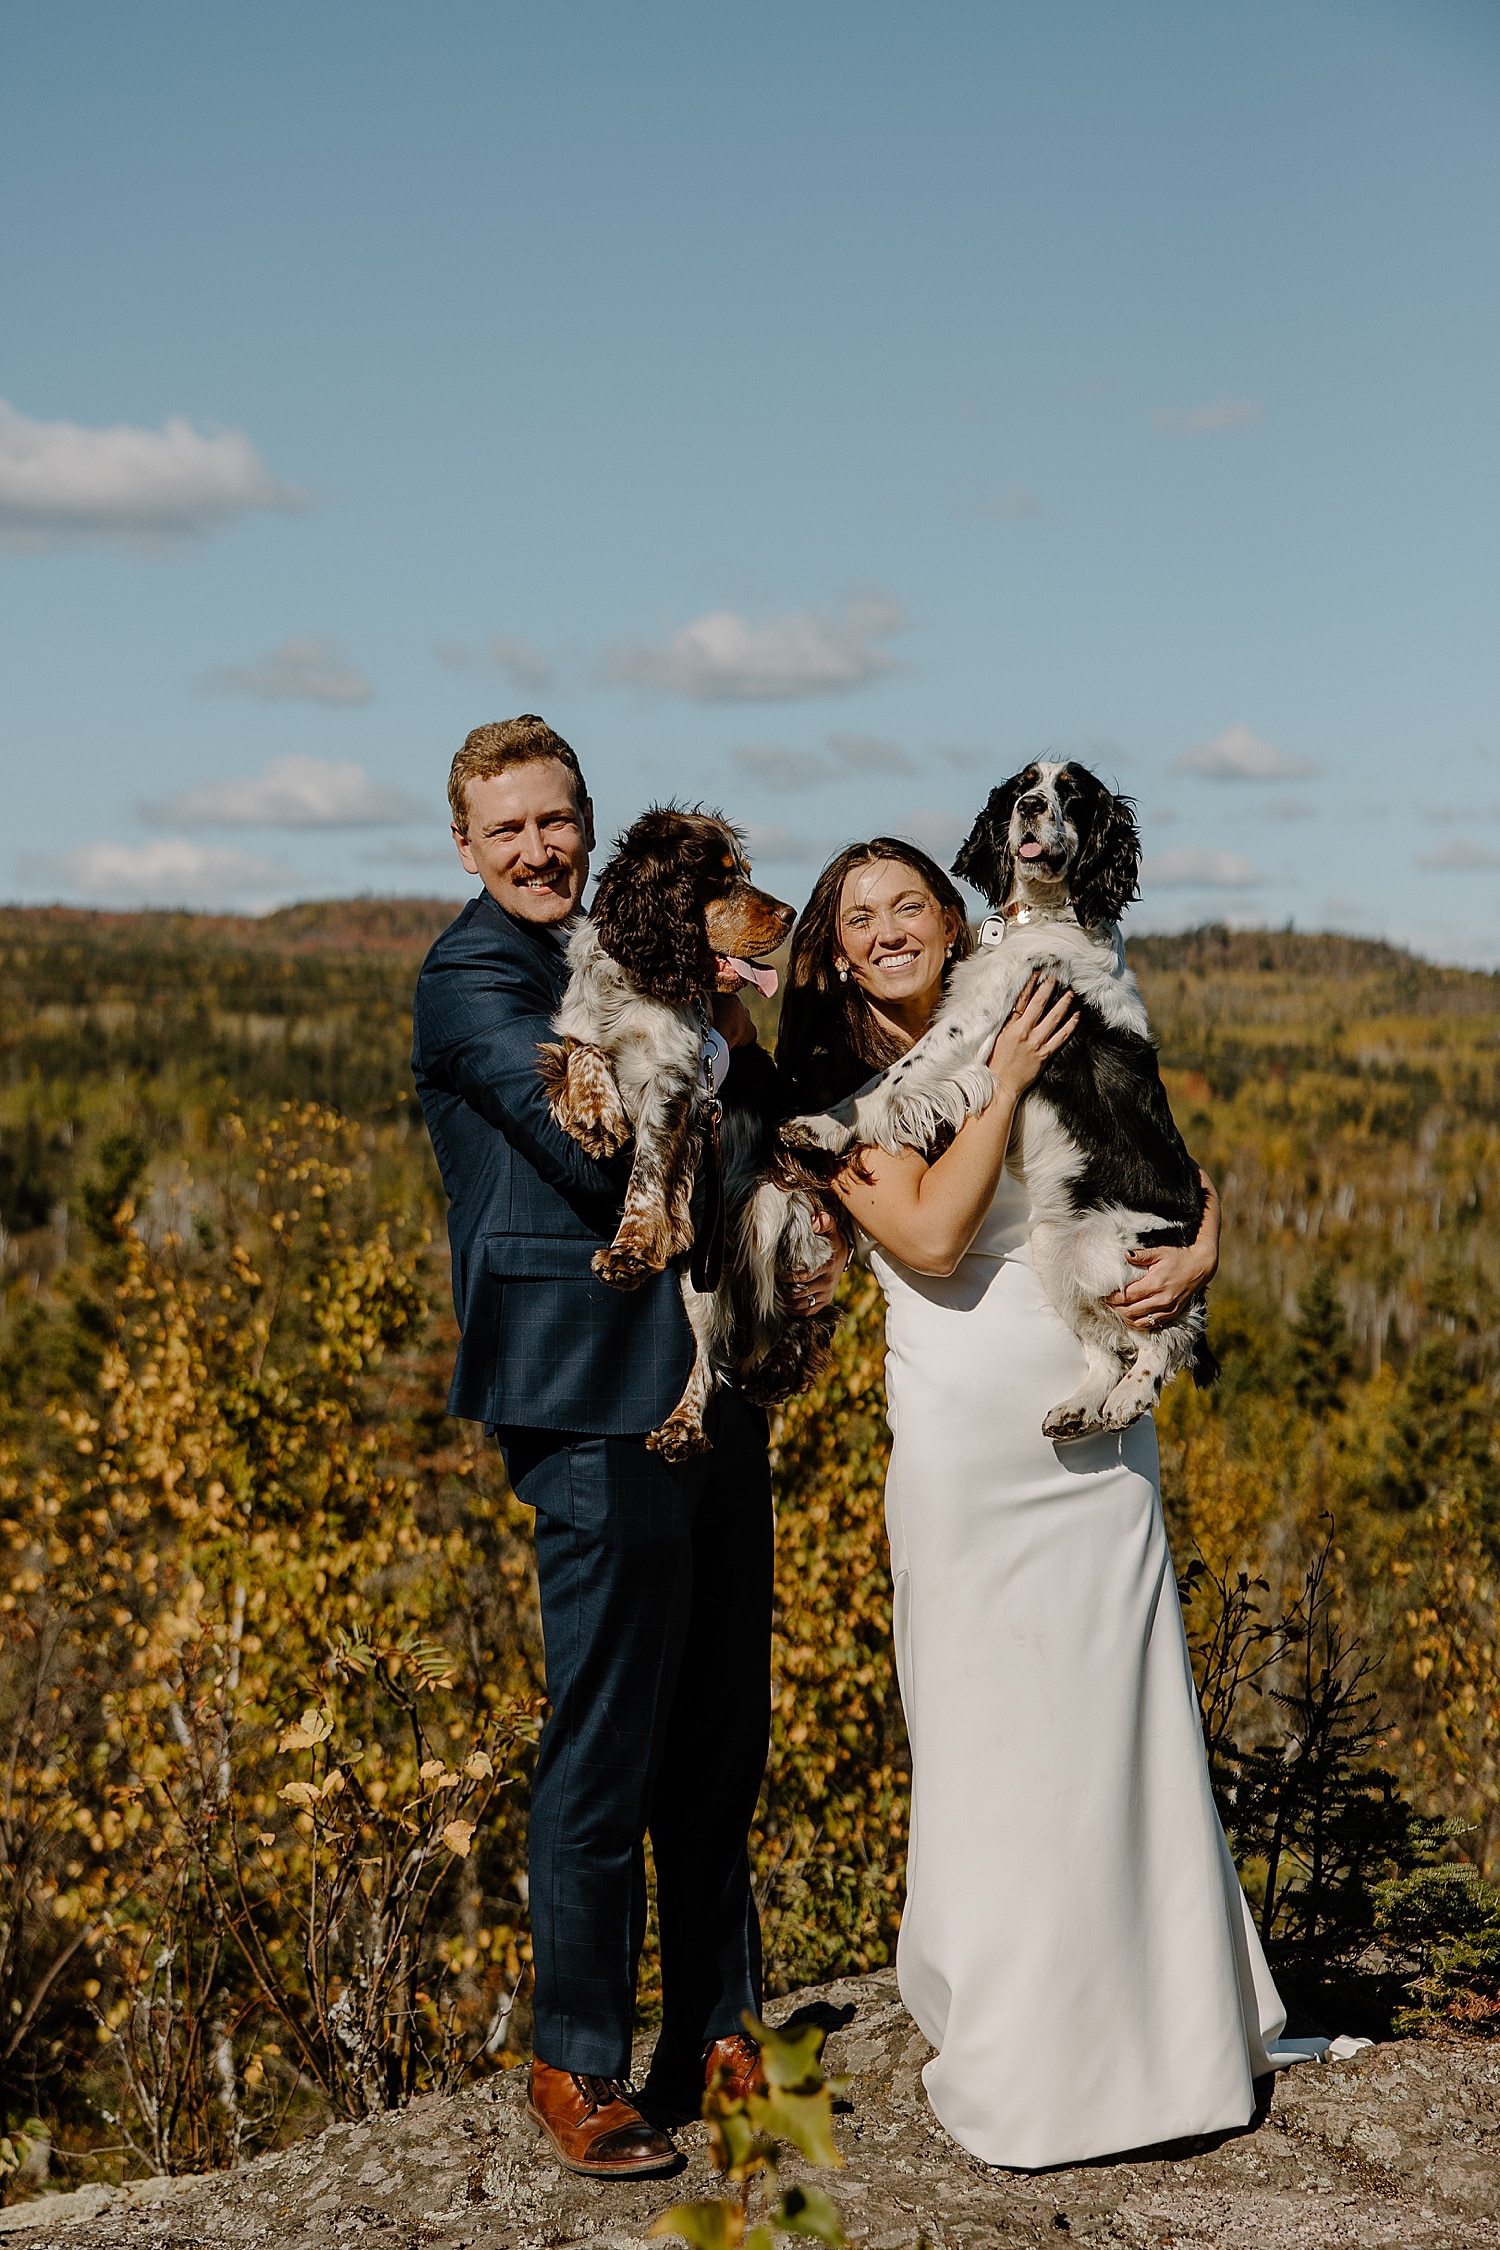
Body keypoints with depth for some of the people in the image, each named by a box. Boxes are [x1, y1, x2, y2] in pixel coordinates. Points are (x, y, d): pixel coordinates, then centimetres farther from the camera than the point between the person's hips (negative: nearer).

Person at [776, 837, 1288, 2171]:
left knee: (1128, 1715, 11)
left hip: (1100, 1424, 4)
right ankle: (1017, 2049, 19)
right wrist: (1004, 1087, -14)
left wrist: (1201, 1255, -6)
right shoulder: (840, 1089, -1)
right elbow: (932, 1237, -15)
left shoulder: (1048, 1038, 10)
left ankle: (1166, 2023, 28)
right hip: (969, 1441, -4)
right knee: (994, 1732, 4)